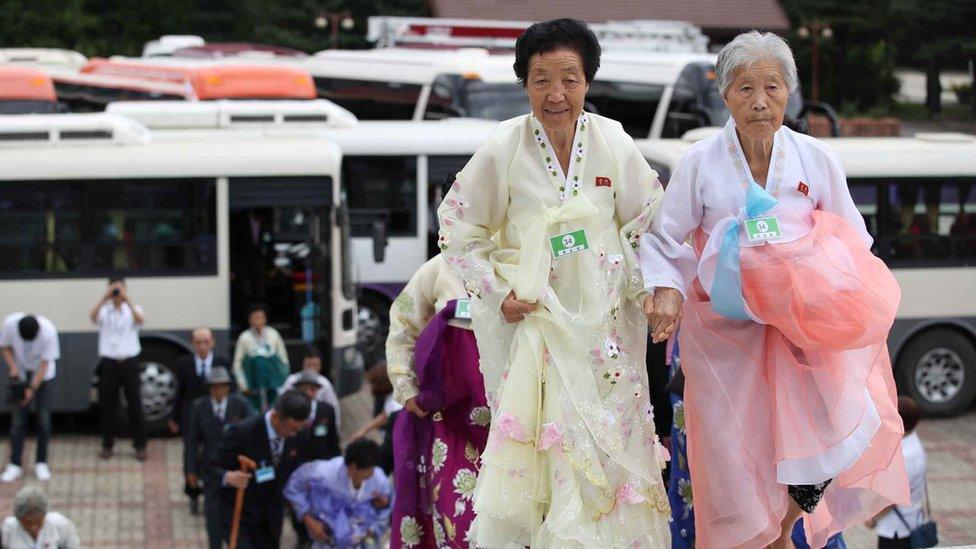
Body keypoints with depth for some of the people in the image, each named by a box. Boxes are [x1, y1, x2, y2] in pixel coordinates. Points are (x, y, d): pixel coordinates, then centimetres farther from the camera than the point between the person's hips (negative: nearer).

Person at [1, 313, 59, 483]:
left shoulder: (48, 331, -30)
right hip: (20, 374, 1)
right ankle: (14, 465, 1)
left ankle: (41, 463, 8)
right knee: (17, 419, -3)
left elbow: (45, 363, -21)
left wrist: (32, 389, -24)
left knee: (43, 419, -2)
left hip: (43, 375, -1)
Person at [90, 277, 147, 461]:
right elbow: (93, 316, -16)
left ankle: (140, 446, 6)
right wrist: (104, 299, -24)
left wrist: (127, 301, -23)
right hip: (108, 362, 1)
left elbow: (141, 320, -17)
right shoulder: (104, 310, 5)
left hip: (129, 362, -1)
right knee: (107, 406, 5)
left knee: (135, 404, 0)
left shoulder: (132, 310, 5)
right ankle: (107, 445, 15)